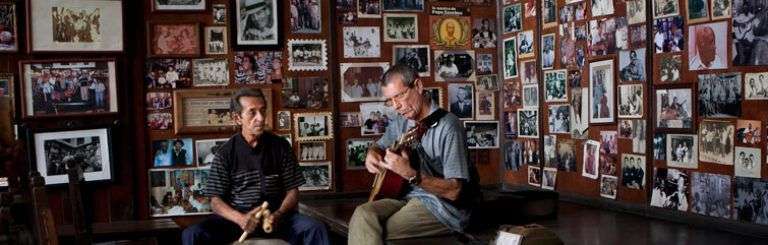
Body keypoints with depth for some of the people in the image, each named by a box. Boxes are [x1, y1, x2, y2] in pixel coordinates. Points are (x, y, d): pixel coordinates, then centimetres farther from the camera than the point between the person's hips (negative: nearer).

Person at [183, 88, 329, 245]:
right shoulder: (225, 153, 0)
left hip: (275, 215, 0)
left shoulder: (281, 146, 3)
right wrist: (240, 219, -22)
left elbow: (292, 191, 4)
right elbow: (216, 201, -2)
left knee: (316, 230, -27)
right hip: (235, 216, 0)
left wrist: (278, 214, -17)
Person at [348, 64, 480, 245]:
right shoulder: (400, 123, 7)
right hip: (408, 197, 7)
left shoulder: (447, 126, -16)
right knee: (363, 214, -21)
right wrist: (372, 155, 3)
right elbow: (379, 146, 27)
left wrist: (411, 174, -31)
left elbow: (454, 191, -20)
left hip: (443, 208, -7)